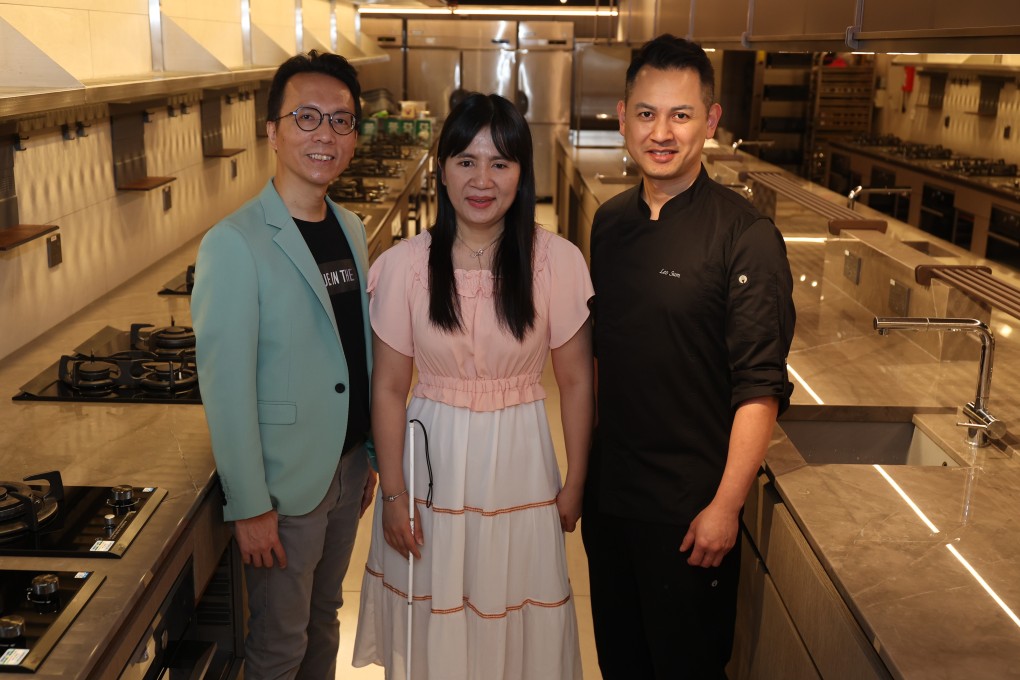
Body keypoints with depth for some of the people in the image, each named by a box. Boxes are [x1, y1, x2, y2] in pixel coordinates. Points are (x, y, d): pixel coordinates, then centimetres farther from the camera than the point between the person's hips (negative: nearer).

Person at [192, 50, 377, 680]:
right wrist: (250, 507, -17)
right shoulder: (235, 243, -19)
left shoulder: (351, 228, 4)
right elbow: (226, 389, -19)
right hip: (285, 485, -6)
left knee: (325, 617, 23)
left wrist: (371, 453, 13)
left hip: (349, 468, 6)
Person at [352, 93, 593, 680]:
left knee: (516, 627, 15)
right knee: (431, 628, 16)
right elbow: (389, 388, -3)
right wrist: (393, 494, -2)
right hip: (431, 462, 1)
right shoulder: (405, 264, -8)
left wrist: (576, 482, 2)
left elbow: (576, 382, -2)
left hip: (519, 471, 0)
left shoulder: (558, 261, -10)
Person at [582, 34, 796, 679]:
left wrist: (726, 506, -18)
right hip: (608, 490, 6)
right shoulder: (611, 221, 3)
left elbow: (760, 385, -17)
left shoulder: (746, 235, -17)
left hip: (690, 506, -5)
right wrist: (581, 466, 13)